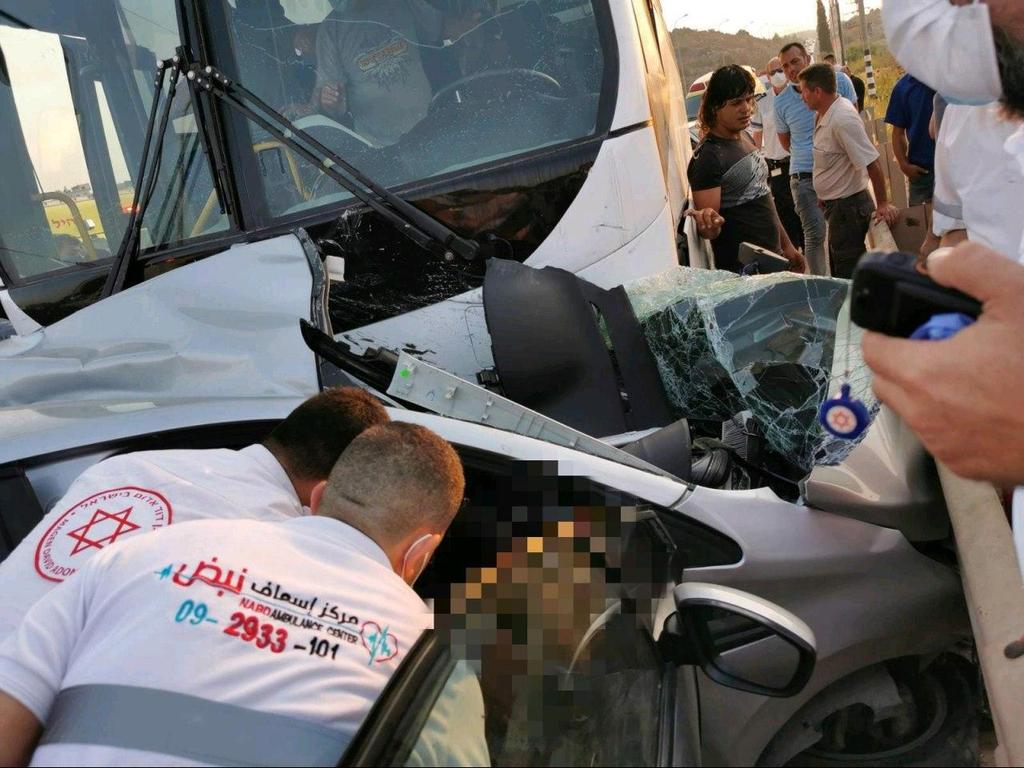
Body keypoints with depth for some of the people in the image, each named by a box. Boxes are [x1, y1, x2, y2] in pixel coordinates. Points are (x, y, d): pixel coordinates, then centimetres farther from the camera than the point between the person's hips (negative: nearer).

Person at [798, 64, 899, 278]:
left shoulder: (842, 119, -24)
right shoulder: (825, 114, 6)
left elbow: (872, 162, -25)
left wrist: (883, 204, -21)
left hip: (848, 205, -10)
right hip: (836, 203, 10)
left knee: (848, 275, -3)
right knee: (840, 271, 21)